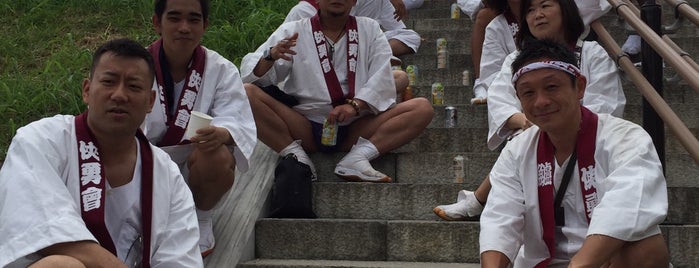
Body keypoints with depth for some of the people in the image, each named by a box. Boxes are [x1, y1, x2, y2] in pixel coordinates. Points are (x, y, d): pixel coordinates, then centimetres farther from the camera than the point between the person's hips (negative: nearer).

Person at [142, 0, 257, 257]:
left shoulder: (221, 70, -7)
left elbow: (239, 123, -21)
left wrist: (221, 134, -45)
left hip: (196, 169, 0)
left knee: (217, 157, -34)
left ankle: (202, 218, -3)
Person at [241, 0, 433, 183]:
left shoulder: (370, 29, 12)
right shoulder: (293, 31, 7)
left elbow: (381, 78, -1)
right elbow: (251, 73, -1)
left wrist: (355, 105, -20)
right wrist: (271, 56, -23)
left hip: (355, 128, 2)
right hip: (304, 127, -1)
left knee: (423, 108, -17)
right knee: (248, 93, -25)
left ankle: (358, 156, -28)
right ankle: (297, 157, -26)